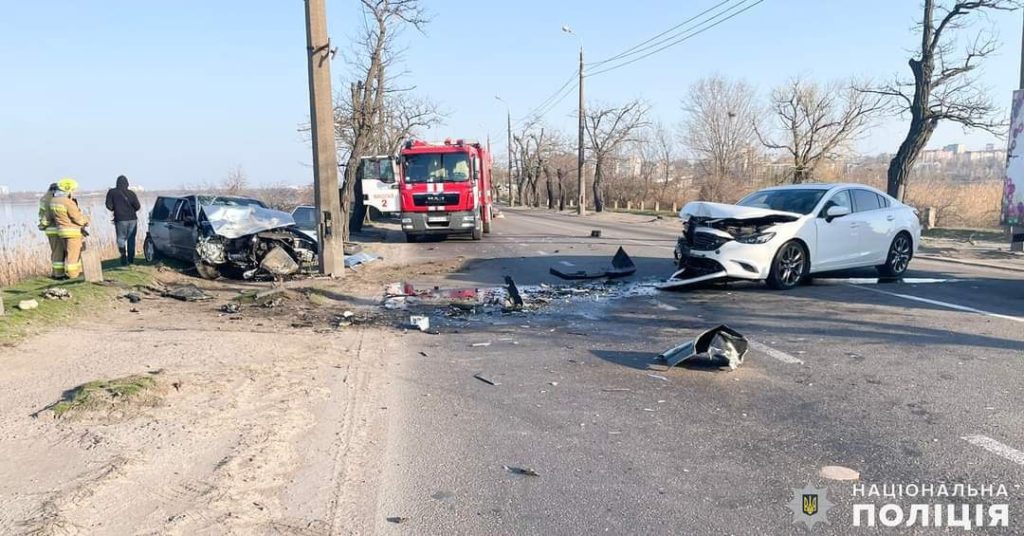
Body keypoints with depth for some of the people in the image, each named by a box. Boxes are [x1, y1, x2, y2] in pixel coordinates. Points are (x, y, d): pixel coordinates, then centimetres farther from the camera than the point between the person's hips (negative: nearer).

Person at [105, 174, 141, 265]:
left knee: (121, 239, 5)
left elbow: (109, 206, -6)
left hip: (121, 219, -2)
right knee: (131, 239, 11)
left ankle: (124, 259, -8)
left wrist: (115, 209, 14)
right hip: (132, 219, 2)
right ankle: (131, 259, 14)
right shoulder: (131, 193, 2)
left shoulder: (112, 192, -1)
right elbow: (137, 206, -5)